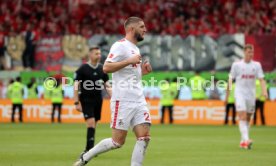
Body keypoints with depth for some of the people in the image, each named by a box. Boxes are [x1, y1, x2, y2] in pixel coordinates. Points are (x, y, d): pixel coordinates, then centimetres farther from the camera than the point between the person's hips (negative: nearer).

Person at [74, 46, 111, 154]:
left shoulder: (102, 69, 9)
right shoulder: (82, 69, -6)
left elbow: (107, 85, 14)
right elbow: (76, 86, -7)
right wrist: (77, 103, -13)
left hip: (98, 100, 5)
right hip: (86, 100, -5)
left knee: (94, 125, 8)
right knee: (91, 123, -17)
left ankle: (88, 149, 17)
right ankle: (90, 148, -17)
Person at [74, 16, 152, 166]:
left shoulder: (135, 48, 20)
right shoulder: (120, 46, -8)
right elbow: (106, 67, -20)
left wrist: (142, 71, 10)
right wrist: (129, 61, -22)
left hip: (139, 101, 8)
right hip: (123, 101, -8)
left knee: (144, 137, -5)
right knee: (118, 142, -5)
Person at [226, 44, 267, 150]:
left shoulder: (257, 65, 6)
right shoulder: (236, 65, 0)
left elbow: (261, 79, 0)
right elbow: (230, 79, 5)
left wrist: (264, 91, -16)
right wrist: (227, 93, 4)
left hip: (251, 95, 4)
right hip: (240, 94, -3)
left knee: (248, 119, 9)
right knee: (242, 117, -17)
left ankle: (243, 142, 20)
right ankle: (246, 140, -28)